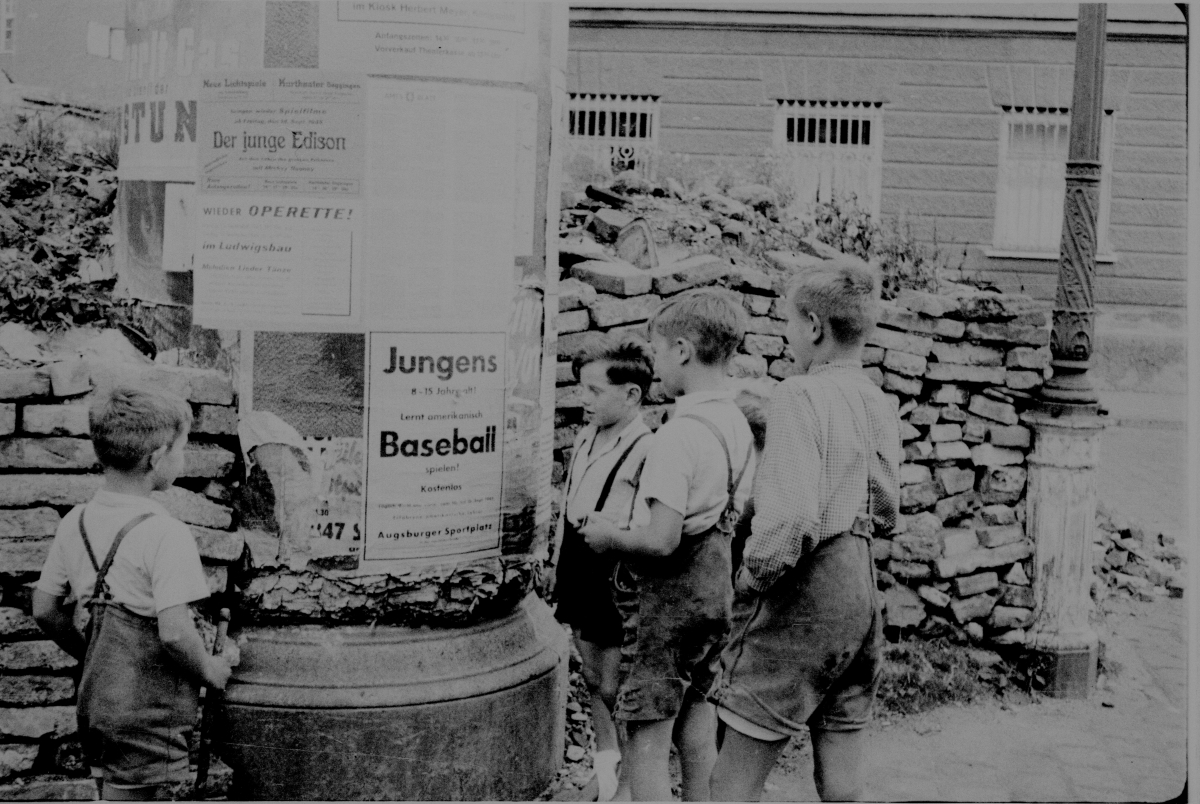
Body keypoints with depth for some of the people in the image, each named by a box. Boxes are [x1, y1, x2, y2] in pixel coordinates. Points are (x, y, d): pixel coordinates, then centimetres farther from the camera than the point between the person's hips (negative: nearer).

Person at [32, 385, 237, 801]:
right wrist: (209, 670, -7)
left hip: (95, 701, 8)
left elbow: (46, 610, 10)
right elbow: (174, 631, -25)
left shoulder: (75, 522, 3)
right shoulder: (164, 533, -20)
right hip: (147, 715, -8)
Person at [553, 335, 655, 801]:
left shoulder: (645, 451, -18)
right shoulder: (586, 438, 7)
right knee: (594, 682, 18)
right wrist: (560, 570, 18)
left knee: (614, 689, 0)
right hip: (579, 579, 8)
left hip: (616, 584, -8)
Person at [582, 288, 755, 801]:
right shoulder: (738, 423, 5)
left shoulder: (678, 436, -23)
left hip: (667, 591, -9)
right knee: (696, 727, 19)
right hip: (717, 585, 9)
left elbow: (661, 540, -27)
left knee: (647, 740, -1)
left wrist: (609, 536, -10)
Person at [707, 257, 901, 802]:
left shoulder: (800, 395, -16)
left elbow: (793, 517, -26)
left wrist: (752, 576, -11)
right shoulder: (879, 405, 8)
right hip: (861, 591, 8)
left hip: (803, 596, -8)